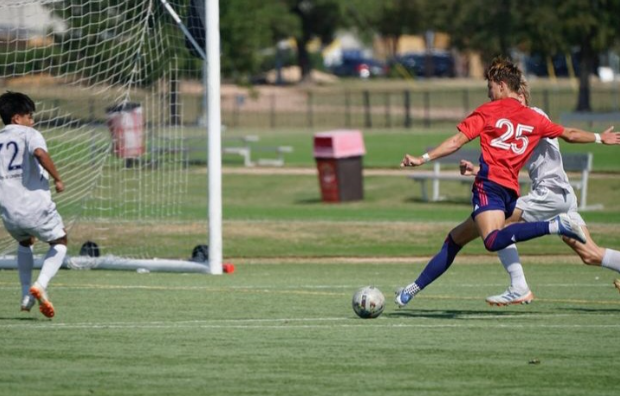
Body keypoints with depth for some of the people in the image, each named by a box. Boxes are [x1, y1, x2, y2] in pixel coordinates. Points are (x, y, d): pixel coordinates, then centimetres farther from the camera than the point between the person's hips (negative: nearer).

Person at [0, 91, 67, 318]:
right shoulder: (29, 134, -1)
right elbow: (40, 154, -24)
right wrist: (57, 179, -11)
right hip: (35, 206, -5)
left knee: (24, 243, 35)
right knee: (59, 242, 19)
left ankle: (26, 295, 26)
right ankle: (41, 285, -4)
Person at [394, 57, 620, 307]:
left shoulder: (487, 112, 5)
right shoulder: (534, 119, 17)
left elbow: (456, 142, -1)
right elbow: (569, 135, 26)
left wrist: (423, 159, 2)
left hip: (489, 185, -8)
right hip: (511, 191, 8)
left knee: (494, 241, -33)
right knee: (456, 238, 18)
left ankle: (555, 225, -41)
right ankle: (415, 287, 19)